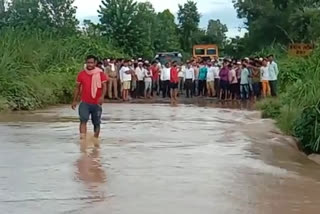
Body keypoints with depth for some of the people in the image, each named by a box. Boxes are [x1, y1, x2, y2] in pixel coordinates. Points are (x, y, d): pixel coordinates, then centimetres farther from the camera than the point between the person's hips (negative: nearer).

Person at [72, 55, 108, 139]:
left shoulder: (100, 73, -2)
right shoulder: (81, 74, 3)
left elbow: (104, 86, -8)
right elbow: (77, 88, 11)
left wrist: (102, 96, -26)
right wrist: (74, 101, 10)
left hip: (96, 103, 0)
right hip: (85, 102, 0)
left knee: (96, 123, 11)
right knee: (83, 120, -20)